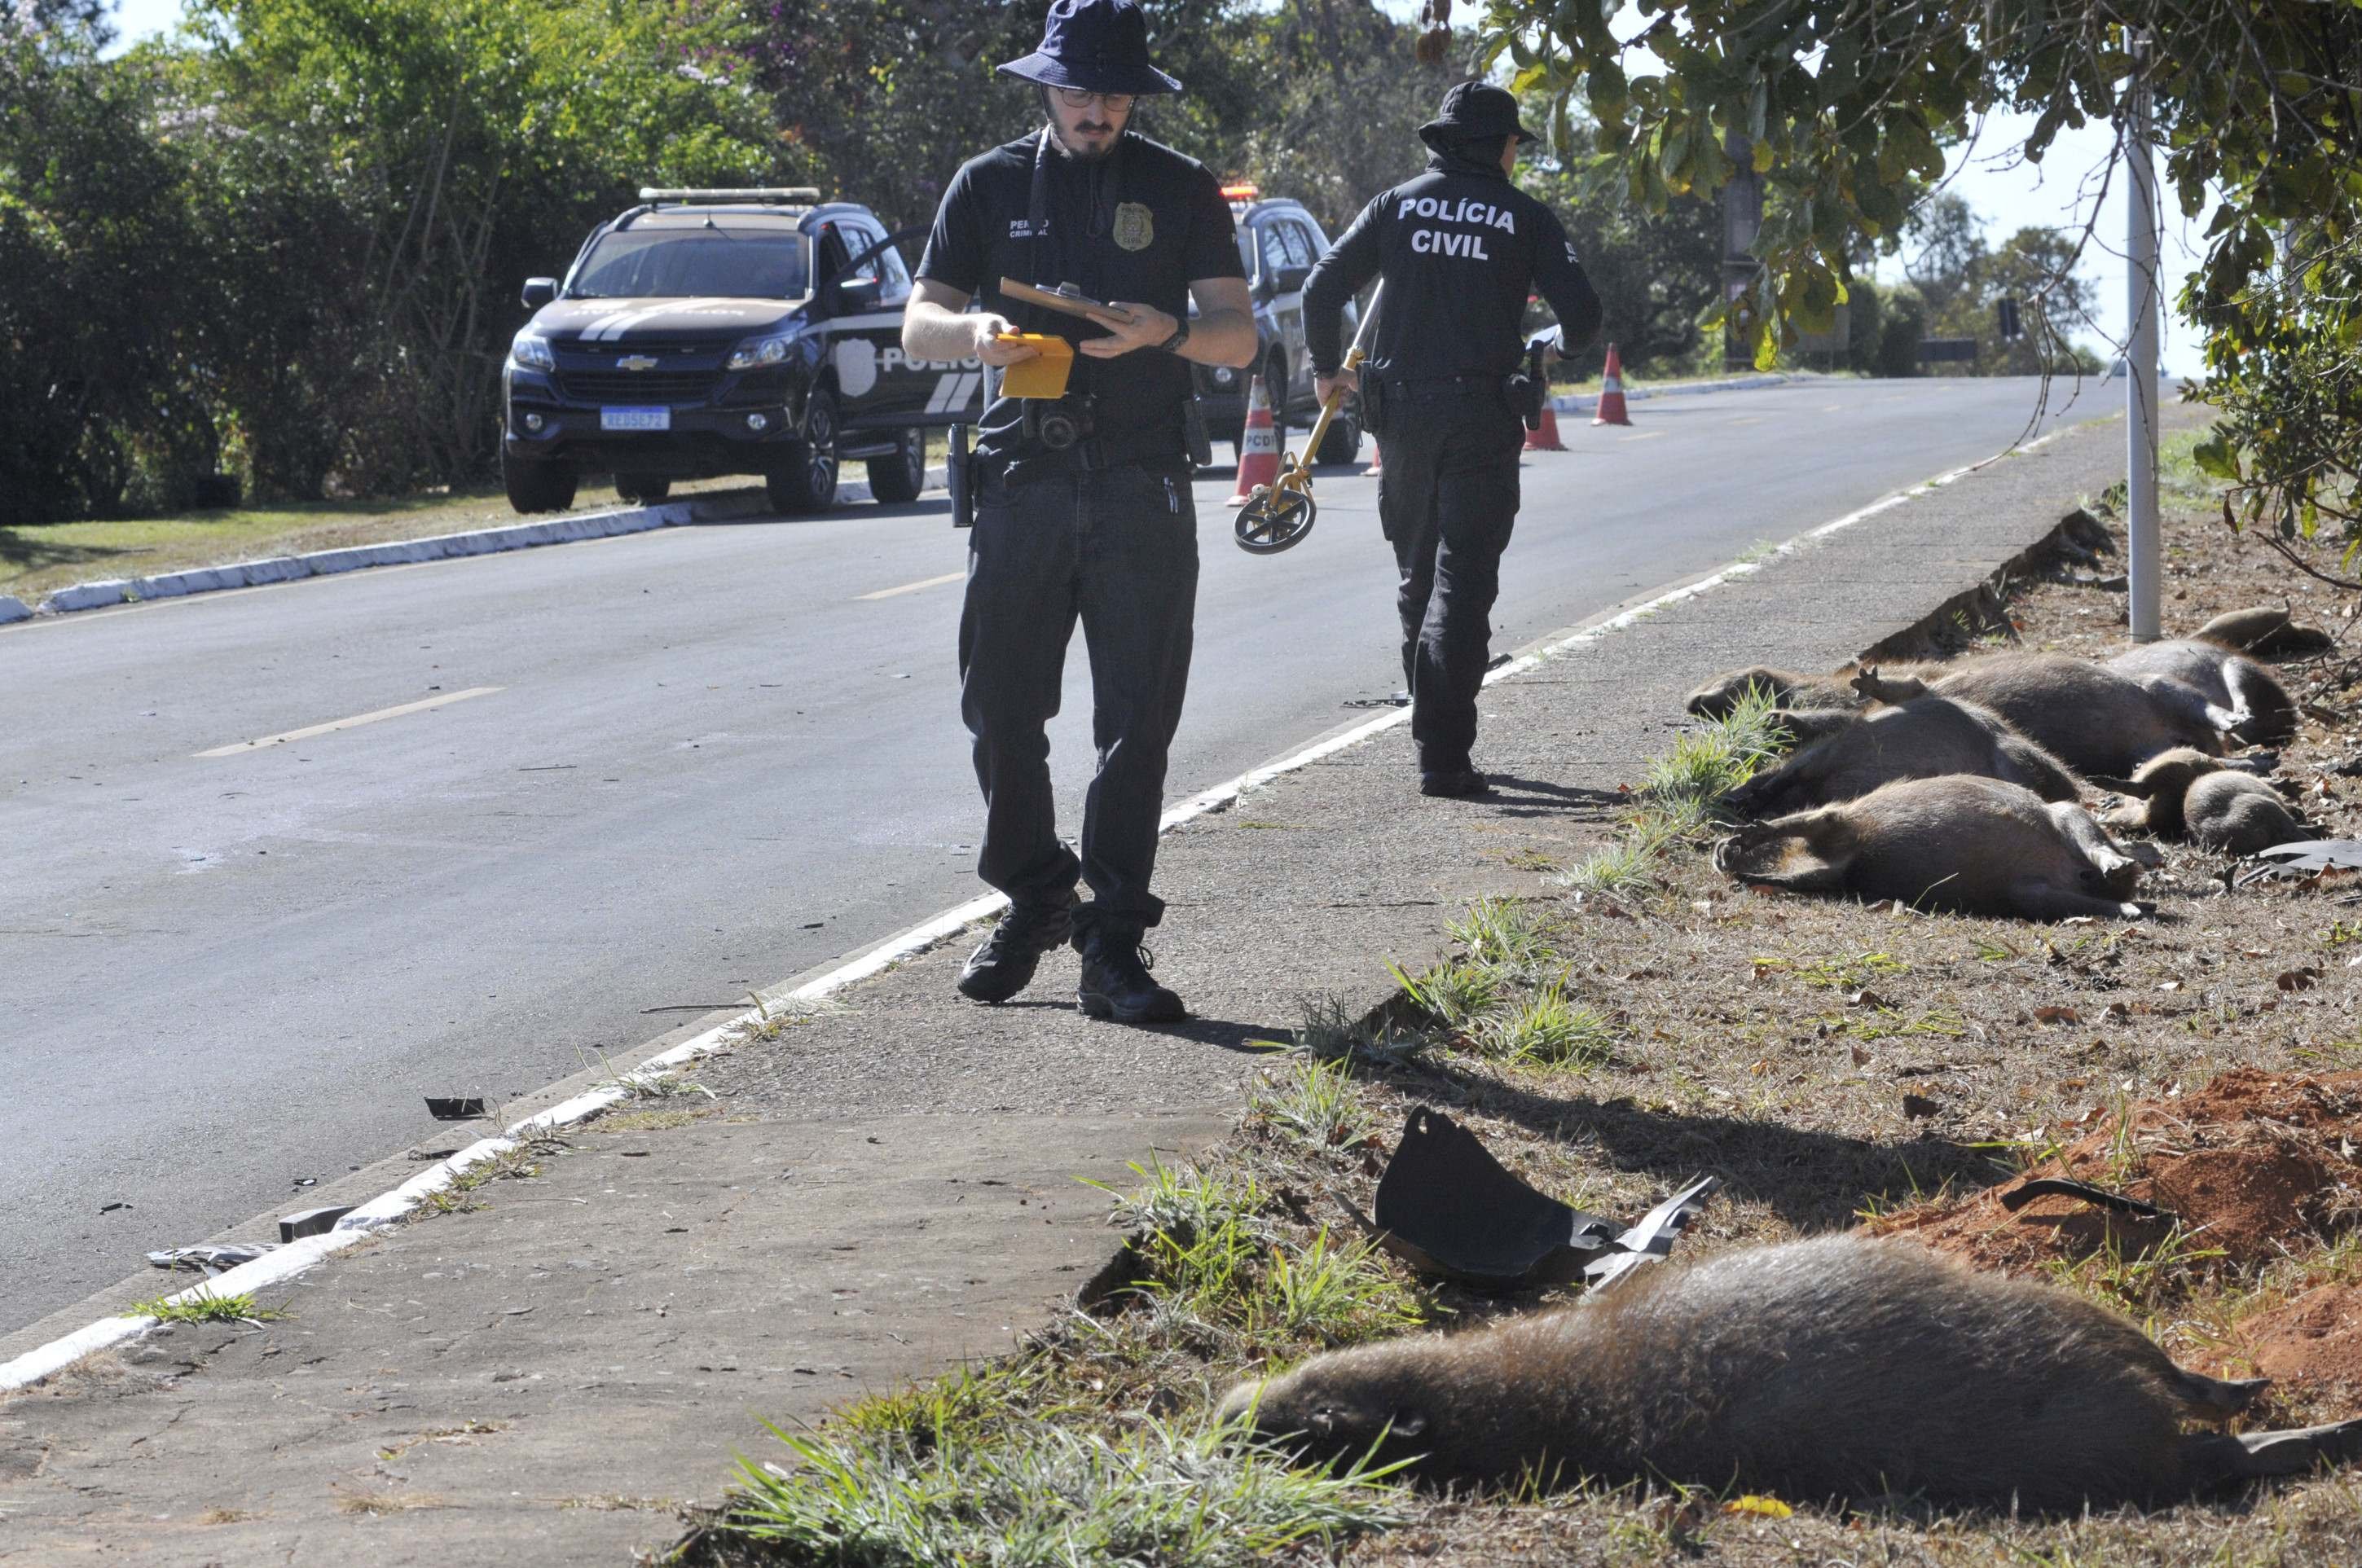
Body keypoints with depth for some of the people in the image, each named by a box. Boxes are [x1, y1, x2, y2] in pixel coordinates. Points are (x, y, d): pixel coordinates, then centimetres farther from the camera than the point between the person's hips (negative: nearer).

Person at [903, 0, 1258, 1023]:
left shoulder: (1181, 190, 8)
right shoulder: (991, 185, 10)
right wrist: (975, 333, -14)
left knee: (1138, 724, -5)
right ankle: (1032, 901, 21)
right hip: (1022, 479, 1)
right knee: (1001, 710, 1)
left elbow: (1238, 337, 5)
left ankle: (1112, 948, -2)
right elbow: (917, 326, 9)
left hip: (1142, 488, -1)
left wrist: (1164, 331, -16)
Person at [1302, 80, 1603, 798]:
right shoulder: (1527, 218, 0)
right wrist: (1558, 349, 19)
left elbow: (1322, 289, 1)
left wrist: (1327, 367, 17)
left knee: (1417, 577, 17)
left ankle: (1435, 728, 26)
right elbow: (1581, 312, -4)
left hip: (1401, 414, 3)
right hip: (1481, 420, -3)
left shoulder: (1397, 205, 6)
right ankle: (1443, 754, -12)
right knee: (1462, 584, -3)